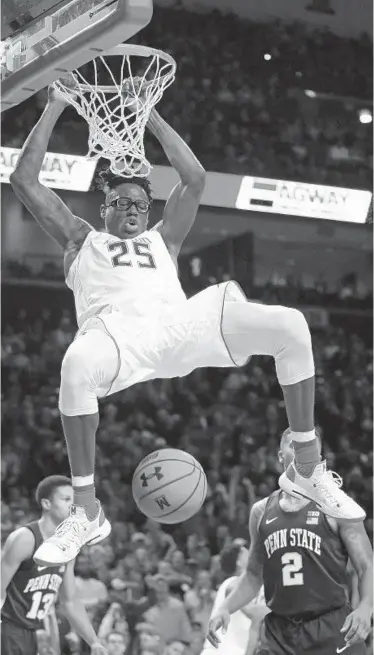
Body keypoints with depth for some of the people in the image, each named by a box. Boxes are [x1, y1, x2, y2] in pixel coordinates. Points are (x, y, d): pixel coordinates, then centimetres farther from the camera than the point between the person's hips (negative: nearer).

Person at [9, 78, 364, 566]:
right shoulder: (81, 240, 32)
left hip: (179, 320, 3)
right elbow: (25, 182, 25)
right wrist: (56, 107, 27)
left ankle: (307, 470, -7)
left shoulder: (163, 240, 38)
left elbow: (194, 179, 29)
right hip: (117, 327, -3)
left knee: (290, 326, -18)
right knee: (78, 365, -42)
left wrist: (151, 117, 30)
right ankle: (86, 512, -29)